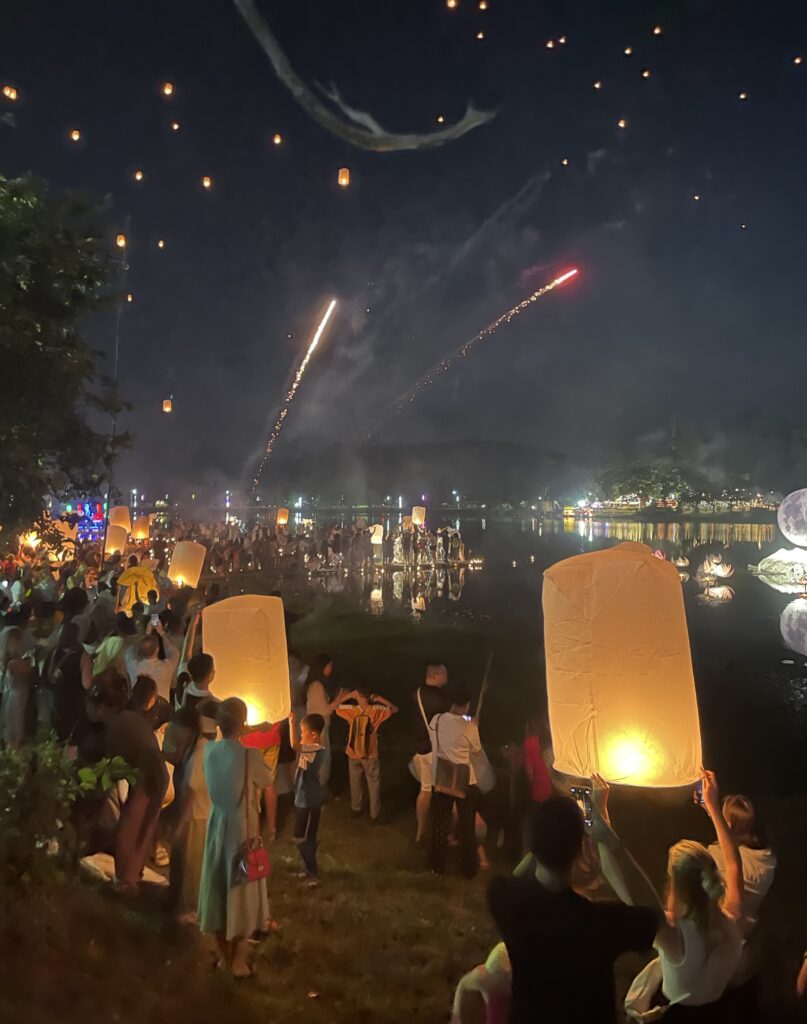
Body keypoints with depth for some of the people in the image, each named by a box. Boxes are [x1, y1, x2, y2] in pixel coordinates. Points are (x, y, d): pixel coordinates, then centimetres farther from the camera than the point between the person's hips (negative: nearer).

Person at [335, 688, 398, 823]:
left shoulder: (351, 710, -10)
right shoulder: (376, 711, -14)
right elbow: (394, 709, 0)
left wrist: (349, 695, 0)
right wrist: (379, 699, -2)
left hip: (353, 754, 2)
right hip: (370, 755, -2)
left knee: (355, 783, 21)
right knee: (373, 785, 12)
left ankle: (356, 809, 35)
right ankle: (374, 815, 15)